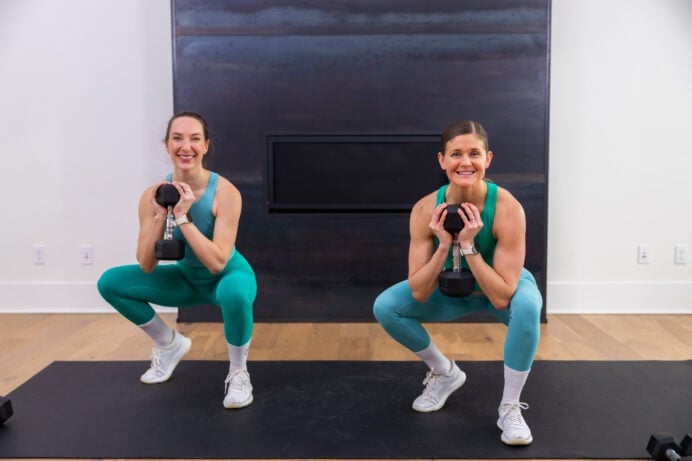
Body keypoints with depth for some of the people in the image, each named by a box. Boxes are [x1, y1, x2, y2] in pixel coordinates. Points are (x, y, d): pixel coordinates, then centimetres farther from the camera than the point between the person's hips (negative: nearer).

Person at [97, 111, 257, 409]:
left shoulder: (225, 192, -26)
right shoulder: (153, 195, -15)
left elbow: (217, 262, -32)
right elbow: (146, 266, -16)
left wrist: (183, 216, -35)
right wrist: (160, 216, -28)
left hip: (227, 276, -4)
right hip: (188, 279, 5)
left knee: (234, 293, -40)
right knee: (110, 282, -7)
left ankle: (238, 373, -11)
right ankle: (169, 344, 15)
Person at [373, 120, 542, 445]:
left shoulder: (507, 208, -33)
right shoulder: (426, 209, -25)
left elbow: (502, 297, -34)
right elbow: (419, 292, -23)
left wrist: (468, 245, -39)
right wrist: (444, 245, -35)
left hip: (505, 289, -2)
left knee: (527, 306, -36)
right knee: (385, 307, -15)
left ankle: (510, 407, -14)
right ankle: (444, 373, 10)